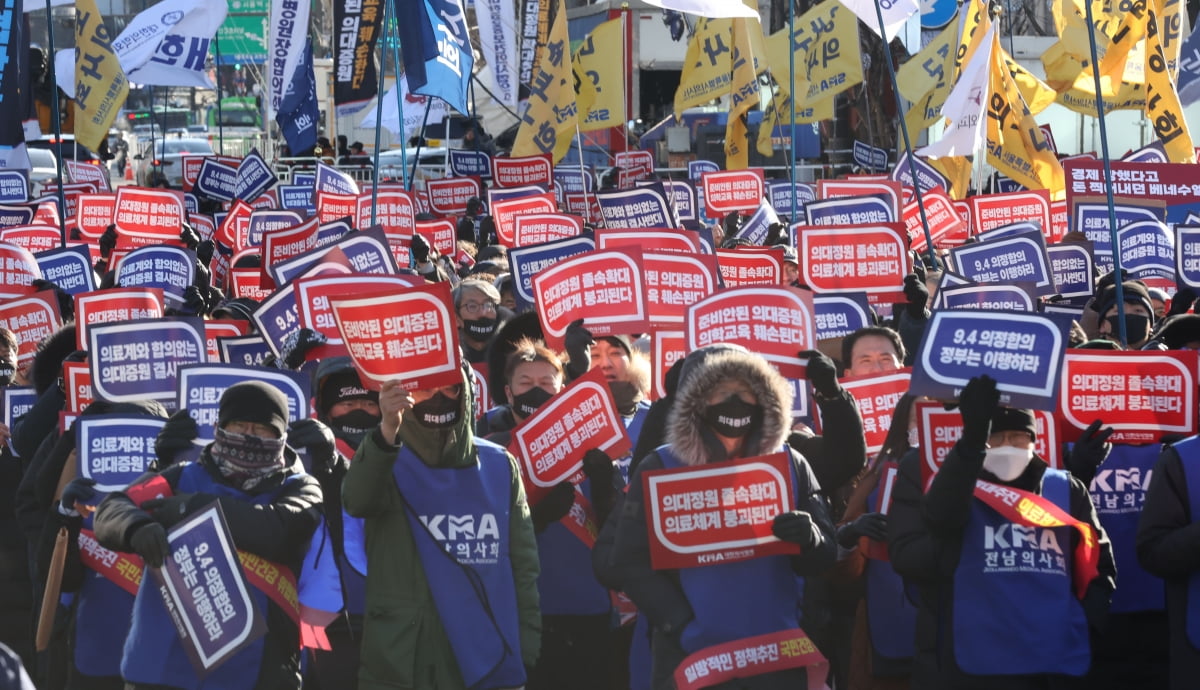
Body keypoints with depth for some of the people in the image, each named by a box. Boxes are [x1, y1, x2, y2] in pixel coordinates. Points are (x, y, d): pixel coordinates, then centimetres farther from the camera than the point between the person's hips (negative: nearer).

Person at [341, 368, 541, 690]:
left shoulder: (500, 466, 8)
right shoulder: (389, 463, -1)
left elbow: (523, 562, 10)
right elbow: (357, 500, -26)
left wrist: (526, 642, 1)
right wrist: (387, 432, -43)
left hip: (490, 663, 3)